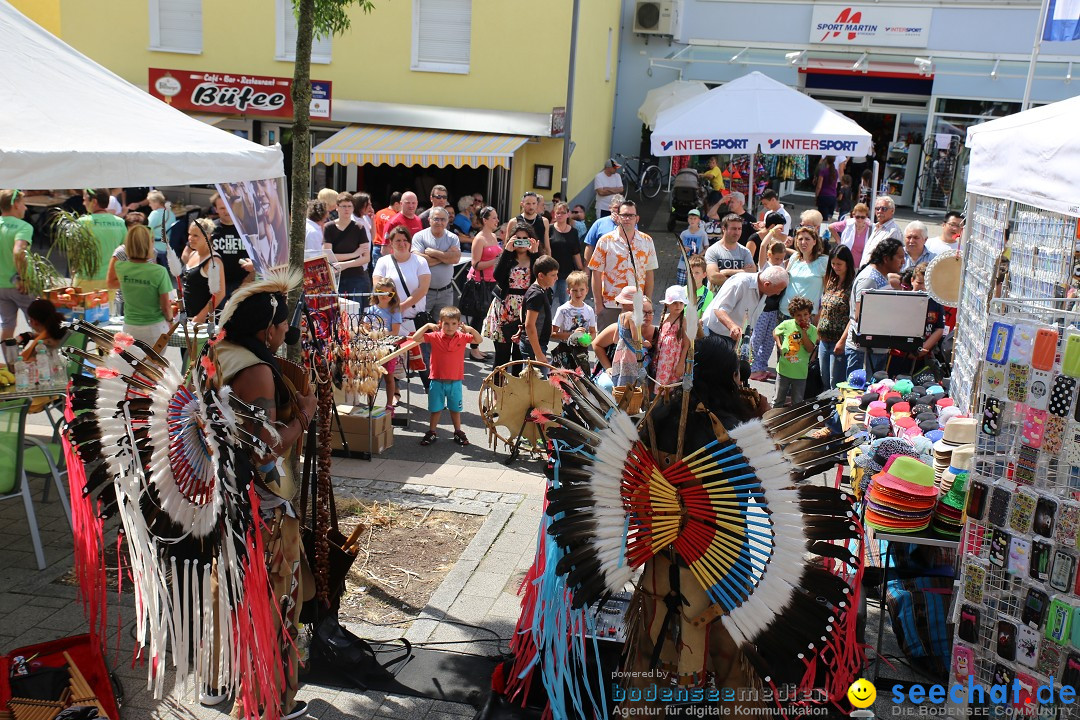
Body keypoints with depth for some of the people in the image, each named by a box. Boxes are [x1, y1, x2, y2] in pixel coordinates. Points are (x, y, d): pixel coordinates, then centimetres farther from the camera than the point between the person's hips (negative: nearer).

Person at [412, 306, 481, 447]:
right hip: (437, 381, -1)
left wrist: (470, 329, -15)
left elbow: (479, 340, 1)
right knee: (436, 409, 10)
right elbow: (415, 338, -15)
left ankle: (458, 433, 29)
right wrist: (427, 326, -24)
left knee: (455, 409, 15)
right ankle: (431, 433, 25)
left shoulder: (462, 337, -3)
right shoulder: (435, 337, -9)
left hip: (455, 381, 1)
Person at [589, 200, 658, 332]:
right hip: (610, 306, -2)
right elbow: (596, 275, -1)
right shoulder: (605, 241, -1)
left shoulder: (647, 241, 6)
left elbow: (649, 274, 9)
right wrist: (598, 304, -4)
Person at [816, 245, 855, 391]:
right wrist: (818, 332, 12)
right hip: (824, 339, 7)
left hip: (839, 341, -7)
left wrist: (842, 341, -20)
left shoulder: (852, 285, -12)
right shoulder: (831, 282, 11)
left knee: (836, 384, -2)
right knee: (825, 382, 15)